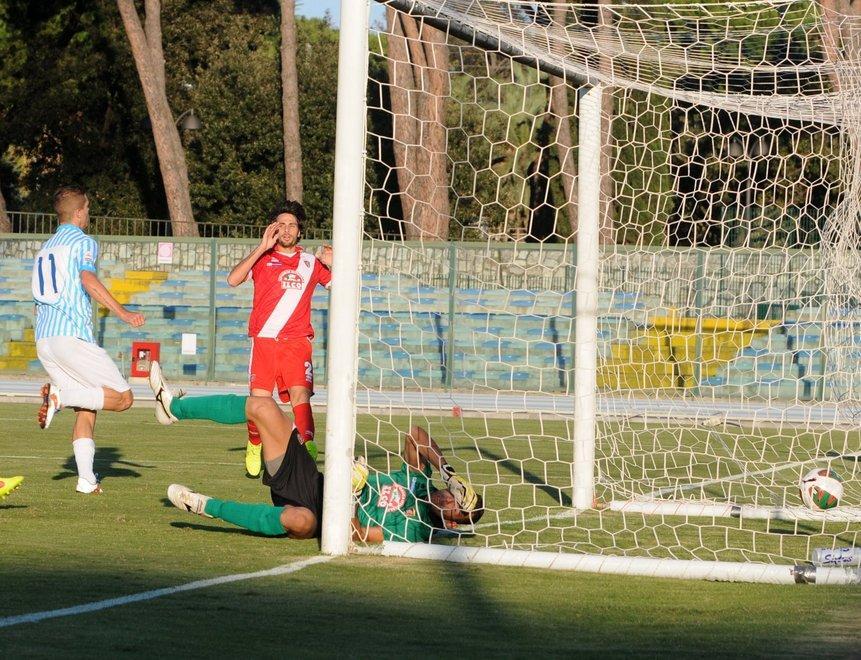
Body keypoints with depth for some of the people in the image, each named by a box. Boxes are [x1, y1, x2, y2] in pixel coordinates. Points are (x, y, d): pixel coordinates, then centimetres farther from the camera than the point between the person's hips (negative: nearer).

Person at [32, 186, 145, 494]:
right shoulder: (84, 243, 1)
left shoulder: (44, 249, 25)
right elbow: (88, 280, -19)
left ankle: (86, 478, -7)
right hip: (73, 337, -8)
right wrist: (122, 313, -24)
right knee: (122, 397, -3)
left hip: (43, 341, 8)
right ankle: (60, 396, -20)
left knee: (86, 410, 9)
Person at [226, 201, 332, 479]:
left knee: (300, 394, -19)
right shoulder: (263, 258, 9)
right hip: (263, 340, 0)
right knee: (259, 398, -5)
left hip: (297, 342, 0)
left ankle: (306, 447, -28)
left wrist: (333, 265, 0)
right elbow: (233, 279, -6)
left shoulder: (311, 262, 14)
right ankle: (254, 448, 18)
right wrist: (262, 248, -10)